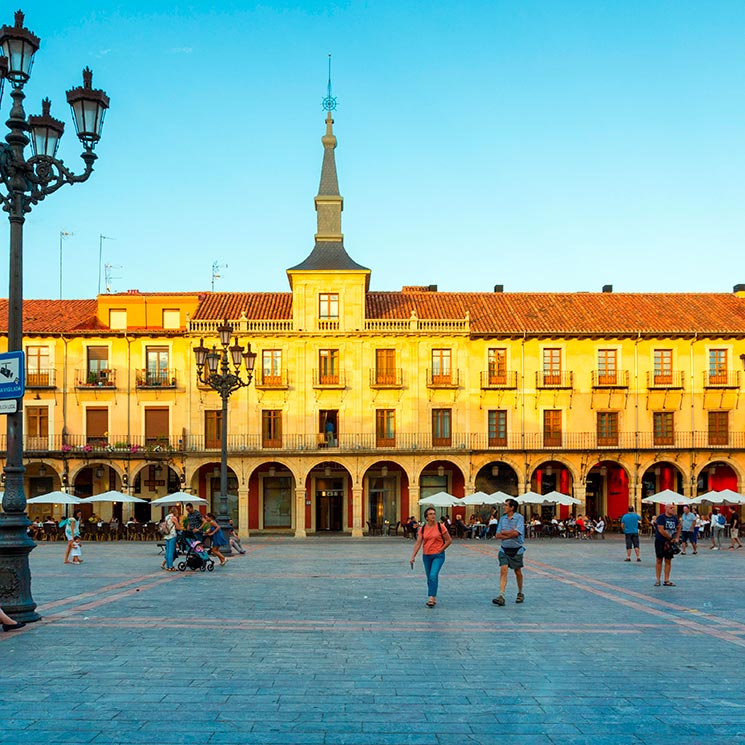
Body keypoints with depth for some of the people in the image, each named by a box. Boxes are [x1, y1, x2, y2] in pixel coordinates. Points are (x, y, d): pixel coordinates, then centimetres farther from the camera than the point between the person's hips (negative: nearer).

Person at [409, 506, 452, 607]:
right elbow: (418, 543, 0)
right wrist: (413, 556, -8)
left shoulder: (440, 527, -7)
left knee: (433, 575, -20)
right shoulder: (422, 529, 1)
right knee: (429, 578, 11)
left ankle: (431, 598, -19)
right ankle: (433, 598, 24)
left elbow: (449, 540, -1)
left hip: (438, 556, -4)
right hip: (426, 556, 4)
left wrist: (440, 550, -6)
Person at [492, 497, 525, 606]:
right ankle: (501, 596, -16)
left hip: (516, 550, -3)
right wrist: (510, 534, -13)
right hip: (504, 549, 3)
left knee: (518, 572, 11)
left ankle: (520, 594, 30)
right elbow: (498, 535, 2)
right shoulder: (502, 518, 7)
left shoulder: (519, 518, -9)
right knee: (503, 571, -9)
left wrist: (503, 532, -7)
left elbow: (516, 533, -21)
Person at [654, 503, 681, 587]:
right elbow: (661, 530, -20)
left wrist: (676, 538, 8)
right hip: (660, 541, -5)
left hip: (670, 542, 5)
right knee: (659, 560, 1)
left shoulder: (674, 518, 6)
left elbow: (678, 528, 22)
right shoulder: (661, 517, -13)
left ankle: (666, 581, 9)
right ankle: (658, 580, 7)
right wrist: (670, 538, -13)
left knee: (668, 561, 5)